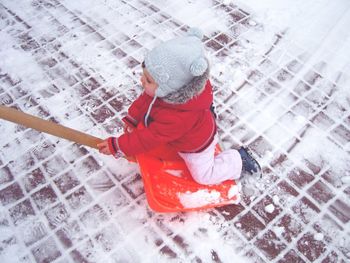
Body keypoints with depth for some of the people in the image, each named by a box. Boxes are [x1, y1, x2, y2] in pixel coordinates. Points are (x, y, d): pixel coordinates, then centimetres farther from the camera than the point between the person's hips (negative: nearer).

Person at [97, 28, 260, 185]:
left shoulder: (176, 118, -50)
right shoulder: (166, 88, -28)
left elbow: (150, 138, -40)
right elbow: (145, 100, -7)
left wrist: (117, 147, -34)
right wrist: (131, 119, -6)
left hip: (195, 147, -7)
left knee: (204, 175, 12)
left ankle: (239, 159, 25)